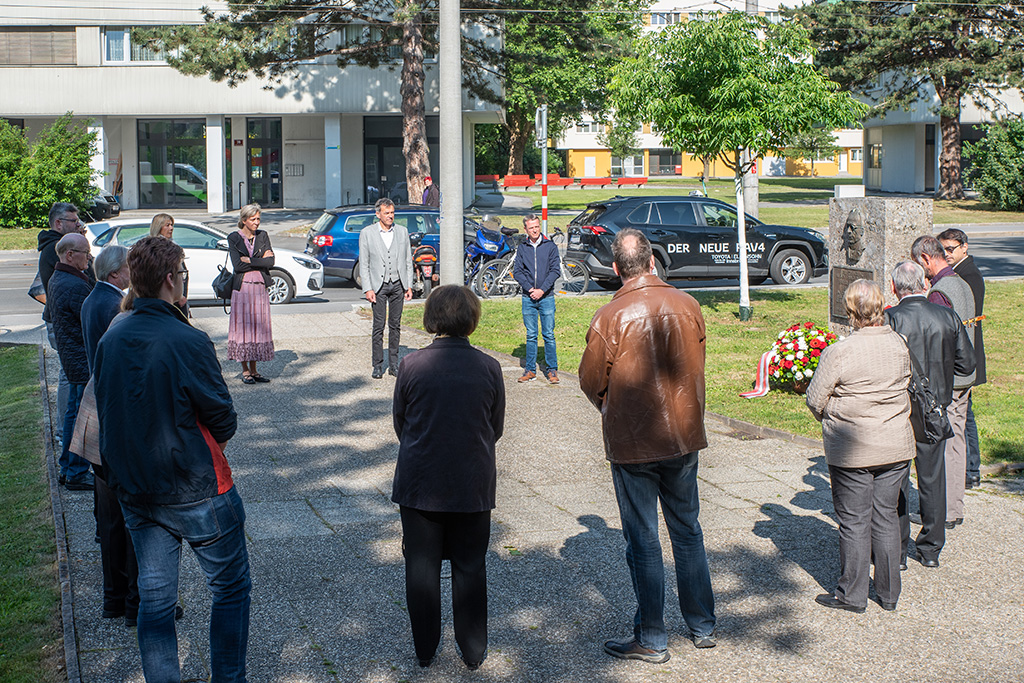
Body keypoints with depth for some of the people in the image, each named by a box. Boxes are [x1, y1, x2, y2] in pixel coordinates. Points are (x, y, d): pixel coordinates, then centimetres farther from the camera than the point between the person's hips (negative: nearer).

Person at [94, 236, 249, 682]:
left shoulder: (110, 340, 0)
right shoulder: (187, 342, -20)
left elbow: (108, 415, 9)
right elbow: (223, 420, -13)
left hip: (133, 490, 6)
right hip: (196, 489, -6)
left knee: (154, 598, 13)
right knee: (230, 587, 10)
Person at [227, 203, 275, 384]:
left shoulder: (263, 236, 9)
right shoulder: (234, 238, 0)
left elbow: (270, 262, -1)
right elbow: (237, 265, -11)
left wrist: (250, 260, -8)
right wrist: (260, 260, -7)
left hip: (260, 288, 3)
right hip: (242, 288, -3)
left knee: (258, 327, 3)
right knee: (243, 327, -2)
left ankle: (254, 370, 10)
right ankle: (245, 370, 6)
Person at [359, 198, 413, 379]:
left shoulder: (402, 231, 8)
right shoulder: (367, 233, 0)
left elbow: (408, 260, 11)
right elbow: (363, 264, 0)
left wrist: (409, 286, 4)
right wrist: (367, 289, -8)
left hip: (397, 285, 2)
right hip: (378, 285, -2)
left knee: (395, 325, 6)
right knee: (378, 326, -3)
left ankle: (393, 364, 12)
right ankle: (378, 365, 2)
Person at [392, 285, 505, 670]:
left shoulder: (412, 365, -11)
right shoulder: (488, 368, -9)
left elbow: (400, 424, 1)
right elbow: (497, 429, 2)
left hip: (419, 483, 0)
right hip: (473, 485, 1)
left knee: (422, 567, 13)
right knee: (470, 568, 13)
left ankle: (425, 649, 23)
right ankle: (473, 651, 22)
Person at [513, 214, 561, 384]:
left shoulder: (550, 246, 2)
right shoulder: (522, 248, 7)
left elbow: (555, 270, -3)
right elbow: (517, 271, 3)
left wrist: (542, 290, -12)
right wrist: (530, 288, -10)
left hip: (546, 297, -2)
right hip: (528, 298, 2)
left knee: (549, 335, -1)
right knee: (531, 335, 6)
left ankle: (552, 370, 5)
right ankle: (530, 370, 10)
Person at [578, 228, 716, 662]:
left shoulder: (610, 317, -16)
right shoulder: (687, 306, -2)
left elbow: (591, 381, -5)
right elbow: (695, 368, 9)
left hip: (632, 443, -4)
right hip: (684, 435, 4)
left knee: (643, 541, 5)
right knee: (687, 531, 17)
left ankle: (651, 639, 12)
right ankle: (702, 626, 26)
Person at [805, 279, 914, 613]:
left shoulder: (838, 352, -18)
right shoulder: (899, 345, -3)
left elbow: (815, 400, -9)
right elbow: (905, 386, 11)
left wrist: (831, 421, 11)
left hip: (852, 451, -4)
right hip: (896, 447, 4)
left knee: (854, 521, 7)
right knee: (886, 516, 15)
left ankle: (852, 594, 16)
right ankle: (889, 593, 23)